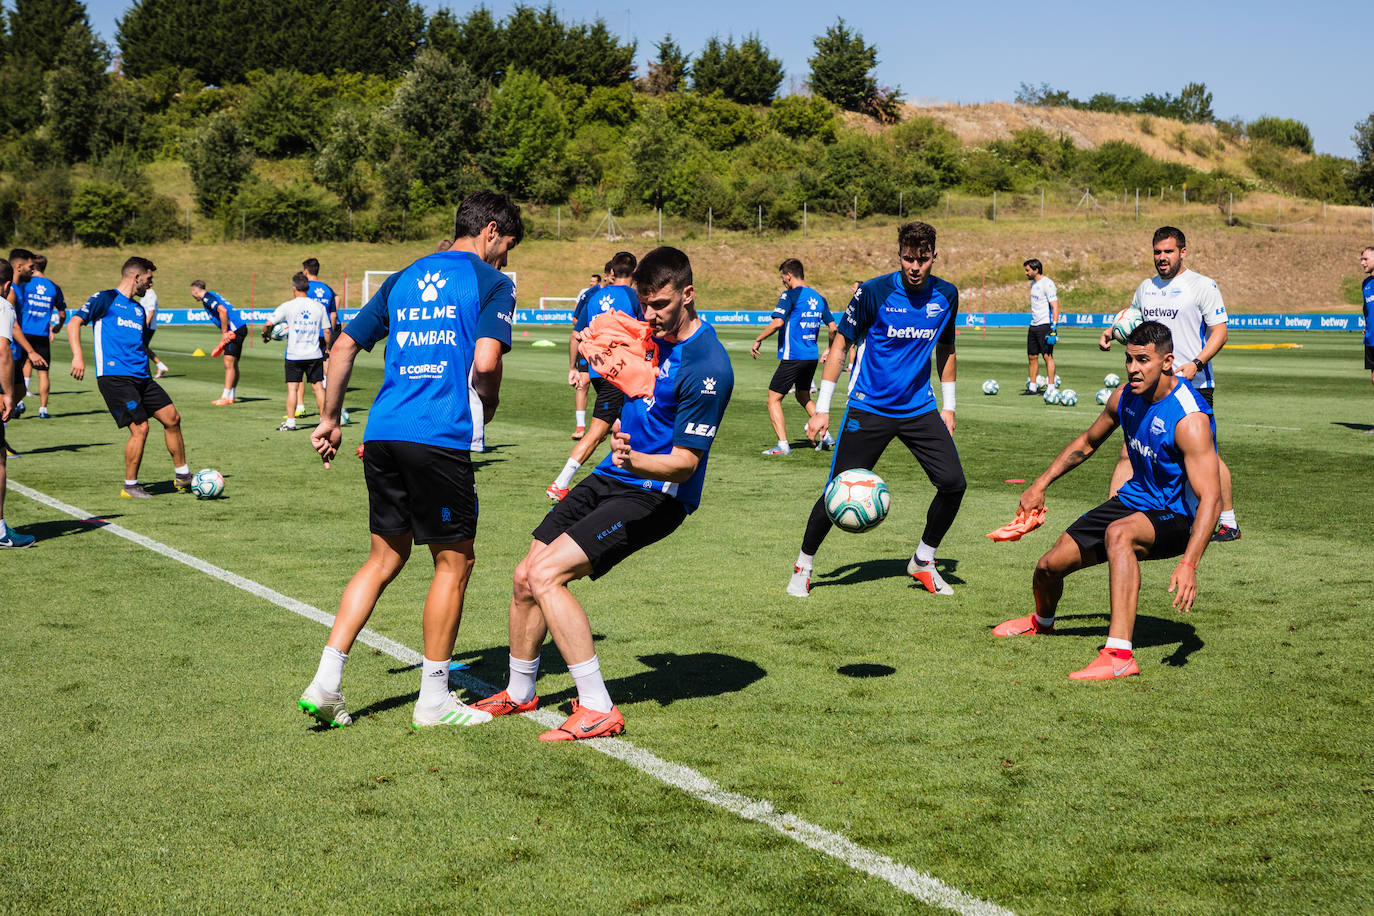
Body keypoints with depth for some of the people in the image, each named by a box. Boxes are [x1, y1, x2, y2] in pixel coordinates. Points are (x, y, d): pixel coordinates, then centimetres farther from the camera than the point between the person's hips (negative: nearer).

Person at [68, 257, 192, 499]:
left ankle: (182, 476, 17)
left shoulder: (138, 309, 21)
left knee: (172, 418, 4)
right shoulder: (106, 299, -1)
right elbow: (74, 323, -10)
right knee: (140, 428, -14)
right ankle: (130, 486, 1)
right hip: (113, 377, -8)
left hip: (140, 377, 8)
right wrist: (78, 355, -23)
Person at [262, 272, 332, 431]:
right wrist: (328, 348, 22)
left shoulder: (288, 306, -6)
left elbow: (268, 324, -7)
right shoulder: (319, 306, 3)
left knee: (292, 388, 1)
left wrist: (265, 335, 14)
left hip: (294, 355, -2)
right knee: (318, 387, 9)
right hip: (315, 354, 2)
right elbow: (327, 331, 6)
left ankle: (290, 421, -2)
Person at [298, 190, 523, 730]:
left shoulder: (404, 278, 21)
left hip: (383, 432, 7)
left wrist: (329, 419, 26)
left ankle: (325, 682, 10)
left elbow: (344, 347, 20)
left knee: (384, 558, 16)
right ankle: (433, 700, 13)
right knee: (454, 562, 7)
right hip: (442, 438, -6)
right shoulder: (492, 282, 2)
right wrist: (486, 413, 6)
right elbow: (485, 361, -13)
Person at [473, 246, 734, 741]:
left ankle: (598, 709, -14)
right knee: (525, 577, 6)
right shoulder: (653, 330, 6)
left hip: (654, 495, -8)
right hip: (609, 478, 9)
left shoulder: (707, 367, -21)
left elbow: (685, 462, -22)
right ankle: (519, 694, 29)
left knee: (546, 575, -22)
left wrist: (634, 459, -39)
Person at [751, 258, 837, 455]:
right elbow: (833, 327, 15)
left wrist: (757, 340, -9)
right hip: (812, 356, 8)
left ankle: (782, 445, -9)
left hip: (792, 356, -7)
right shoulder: (819, 298, 11)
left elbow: (777, 323, -20)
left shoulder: (790, 295, -10)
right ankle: (826, 436, 20)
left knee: (773, 399, 0)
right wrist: (828, 350, 30)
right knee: (803, 396, 26)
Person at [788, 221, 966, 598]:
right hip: (869, 408, -4)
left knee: (953, 483, -7)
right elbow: (840, 346, -5)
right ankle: (803, 567, 15)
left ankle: (923, 561, 15)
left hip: (919, 409, 4)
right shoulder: (873, 292, -12)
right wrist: (822, 409, -8)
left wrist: (947, 407, 16)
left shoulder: (946, 295, 1)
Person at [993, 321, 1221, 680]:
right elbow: (1088, 442, 17)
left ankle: (1119, 655, -43)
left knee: (1119, 533, -40)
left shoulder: (1190, 419, -27)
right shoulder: (1126, 396, -4)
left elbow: (1210, 499, -32)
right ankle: (1042, 621, 44)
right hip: (1136, 499, 7)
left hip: (1177, 516, -7)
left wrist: (1189, 563, -44)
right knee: (1049, 566, 6)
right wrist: (1041, 484, 15)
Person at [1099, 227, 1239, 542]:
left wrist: (1196, 364, -22)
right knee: (1130, 450, -1)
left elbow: (1219, 331, -7)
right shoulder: (1146, 287, 14)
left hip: (1194, 385, -5)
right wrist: (1111, 331, 7)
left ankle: (1228, 522, 11)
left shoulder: (1202, 286, -4)